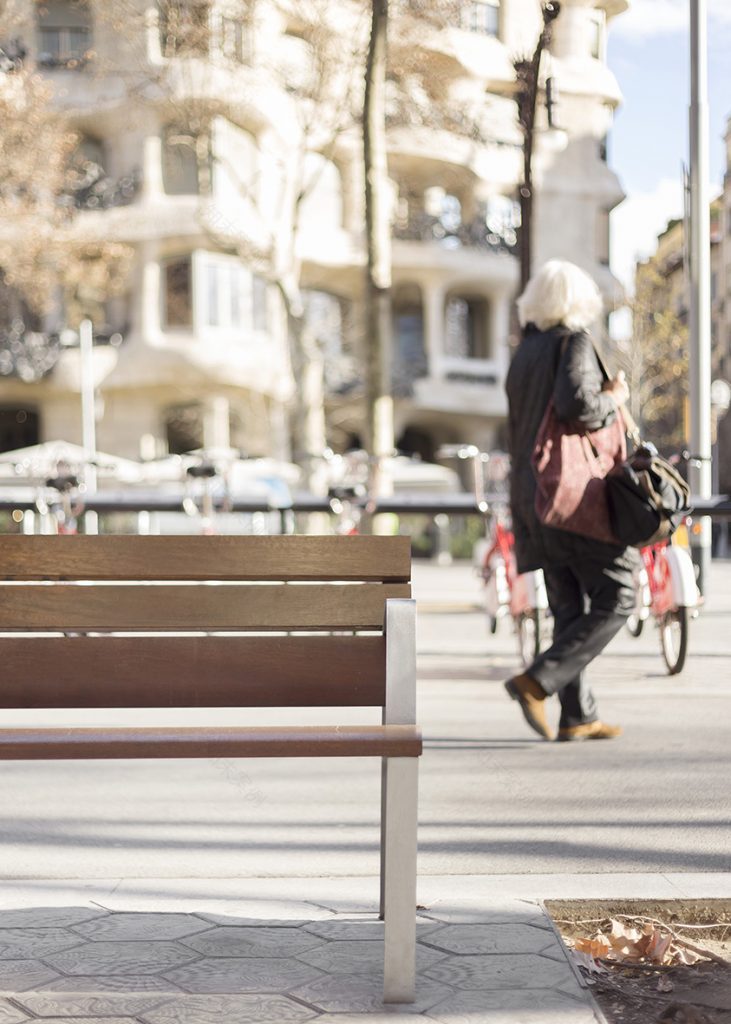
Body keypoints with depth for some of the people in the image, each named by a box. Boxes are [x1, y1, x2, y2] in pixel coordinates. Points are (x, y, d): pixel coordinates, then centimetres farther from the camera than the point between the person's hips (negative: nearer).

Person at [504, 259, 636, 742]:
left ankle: (578, 717, 11)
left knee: (569, 608, 11)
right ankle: (538, 681, -12)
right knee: (615, 598, -1)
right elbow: (576, 402, -24)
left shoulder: (525, 350, 15)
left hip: (530, 491, 8)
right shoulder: (574, 341, -8)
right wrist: (613, 399, -7)